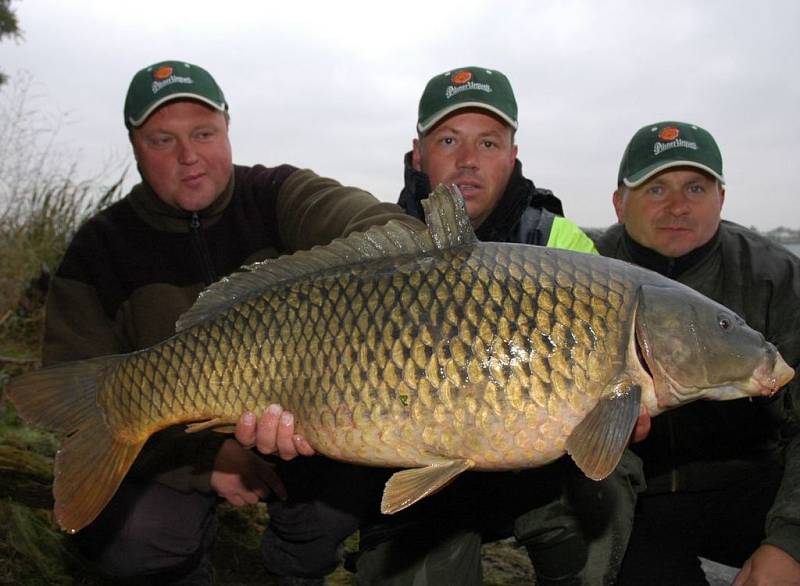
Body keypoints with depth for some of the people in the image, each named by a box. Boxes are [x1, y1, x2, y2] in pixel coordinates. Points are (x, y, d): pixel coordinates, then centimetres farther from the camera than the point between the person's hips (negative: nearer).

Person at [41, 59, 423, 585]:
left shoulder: (279, 196, -9)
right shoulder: (101, 247, -5)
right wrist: (202, 457, -22)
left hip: (300, 423, 2)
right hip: (172, 442, -1)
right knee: (128, 535, -26)